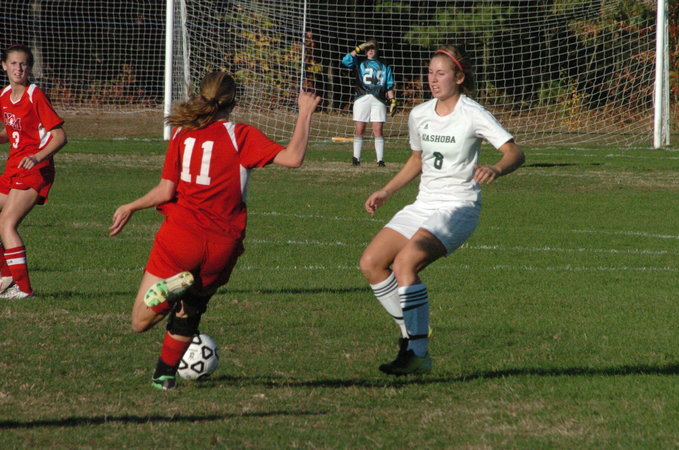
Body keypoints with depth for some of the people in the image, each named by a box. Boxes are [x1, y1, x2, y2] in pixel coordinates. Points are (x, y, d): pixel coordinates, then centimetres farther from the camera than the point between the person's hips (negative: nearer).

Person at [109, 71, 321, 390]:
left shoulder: (181, 133, 4)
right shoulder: (240, 136, -3)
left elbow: (165, 191, -1)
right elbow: (293, 158, -14)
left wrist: (130, 208, 15)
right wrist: (304, 113, -3)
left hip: (180, 236, 0)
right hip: (222, 246, 0)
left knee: (141, 323, 2)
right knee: (188, 313, 27)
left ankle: (173, 289, -26)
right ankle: (165, 374, 17)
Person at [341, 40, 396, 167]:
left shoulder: (384, 66, 18)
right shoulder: (359, 62, 14)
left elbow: (389, 86, 16)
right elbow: (346, 60, -6)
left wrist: (392, 101, 6)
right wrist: (359, 48, -4)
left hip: (378, 99, 0)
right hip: (362, 98, 0)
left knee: (378, 130, -6)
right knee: (359, 129, -3)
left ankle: (380, 159, -6)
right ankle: (356, 158, 4)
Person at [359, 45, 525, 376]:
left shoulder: (472, 114, -10)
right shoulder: (419, 115, 8)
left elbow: (514, 153, -15)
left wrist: (495, 170, -36)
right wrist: (385, 192, 17)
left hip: (458, 208, -7)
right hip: (424, 206, 7)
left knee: (404, 263, -27)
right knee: (370, 263, -6)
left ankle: (419, 354, -23)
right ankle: (412, 332, 7)